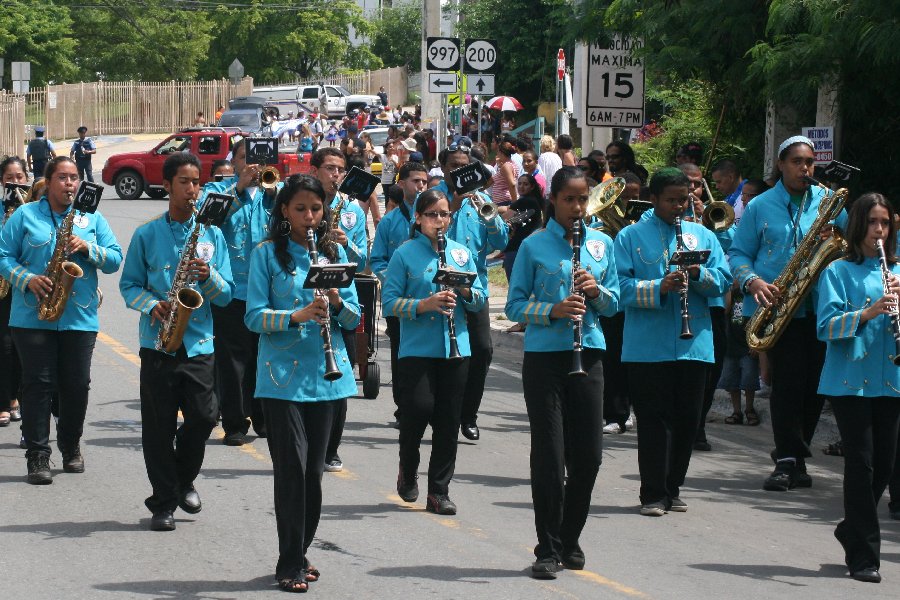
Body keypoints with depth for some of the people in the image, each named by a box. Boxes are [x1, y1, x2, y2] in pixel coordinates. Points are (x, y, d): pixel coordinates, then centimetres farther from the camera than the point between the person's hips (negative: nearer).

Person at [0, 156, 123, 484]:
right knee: (38, 384, -5)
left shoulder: (93, 220, 12)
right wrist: (28, 279, -15)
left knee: (76, 386, 5)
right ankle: (37, 455, -2)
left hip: (80, 318, 2)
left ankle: (71, 446, 23)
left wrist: (87, 248, -12)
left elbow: (115, 260, 5)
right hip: (33, 318, -2)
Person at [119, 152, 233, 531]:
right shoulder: (146, 235, 4)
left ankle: (184, 479, 21)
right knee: (159, 426, 0)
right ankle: (163, 502, 10)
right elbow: (129, 286, 6)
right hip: (158, 343, -1)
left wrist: (208, 276, -14)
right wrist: (153, 305, -13)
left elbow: (226, 295, 7)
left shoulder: (211, 235, 8)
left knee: (204, 416, -6)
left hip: (199, 343, 1)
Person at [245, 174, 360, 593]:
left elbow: (354, 318, 9)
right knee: (291, 467, -7)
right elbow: (254, 316, -7)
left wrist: (337, 303, -13)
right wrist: (296, 315, -23)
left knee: (314, 469, 9)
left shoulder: (335, 253, 9)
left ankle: (300, 552, 22)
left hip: (325, 375, 4)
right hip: (282, 376, -4)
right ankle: (290, 564, -1)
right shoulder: (268, 253, -2)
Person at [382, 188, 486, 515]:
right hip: (417, 349, -3)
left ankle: (439, 492, 12)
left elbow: (480, 300, 11)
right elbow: (389, 302, -6)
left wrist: (464, 289, -10)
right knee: (418, 409, -13)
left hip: (455, 349, 3)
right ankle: (408, 472, 16)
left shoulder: (461, 253, 10)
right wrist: (423, 305, -20)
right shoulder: (405, 254, 0)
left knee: (448, 422, 3)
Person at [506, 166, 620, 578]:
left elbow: (614, 304, 12)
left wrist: (597, 291, -10)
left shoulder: (602, 244, 9)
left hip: (588, 355, 3)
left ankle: (570, 541, 21)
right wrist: (553, 310, -18)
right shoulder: (534, 246, -1)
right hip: (545, 356, -3)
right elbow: (515, 305, -2)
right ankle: (548, 549, 3)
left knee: (588, 455, 4)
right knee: (549, 455, -3)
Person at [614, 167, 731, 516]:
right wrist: (659, 288, -21)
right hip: (647, 347, -3)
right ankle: (653, 495, 2)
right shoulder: (631, 237, 3)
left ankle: (672, 489, 19)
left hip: (694, 344, 4)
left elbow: (723, 281, 7)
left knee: (687, 420, 7)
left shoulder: (702, 235, 14)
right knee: (654, 421, -3)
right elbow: (621, 285, -7)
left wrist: (699, 274, -13)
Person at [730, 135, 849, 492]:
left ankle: (794, 459, 15)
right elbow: (738, 254, 9)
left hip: (819, 308, 2)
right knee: (788, 379, -12)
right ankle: (788, 460, -9)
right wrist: (752, 282, -10)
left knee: (814, 383, 2)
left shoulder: (829, 202, 11)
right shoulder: (760, 207, 7)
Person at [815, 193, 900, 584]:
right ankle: (864, 555, -1)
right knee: (861, 462, -6)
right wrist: (866, 313, -24)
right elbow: (826, 326, -10)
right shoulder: (838, 271, 1)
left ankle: (852, 530, 31)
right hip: (850, 379, -4)